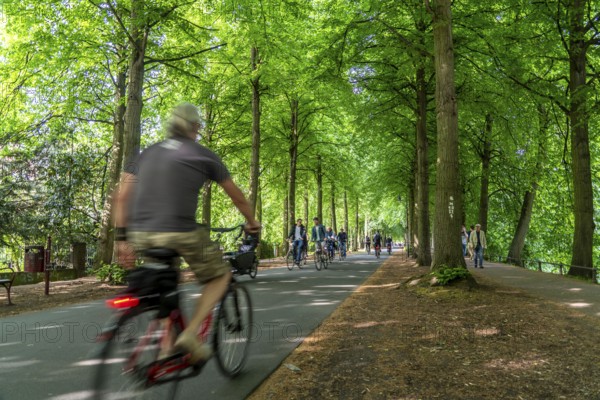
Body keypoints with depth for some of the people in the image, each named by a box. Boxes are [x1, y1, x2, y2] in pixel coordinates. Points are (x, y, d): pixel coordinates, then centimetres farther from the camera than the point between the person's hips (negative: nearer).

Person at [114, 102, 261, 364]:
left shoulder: (147, 153, 20)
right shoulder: (203, 155, 9)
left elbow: (121, 196, 11)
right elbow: (237, 197, 17)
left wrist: (122, 238, 14)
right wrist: (252, 222, 33)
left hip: (141, 234, 6)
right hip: (180, 233, -5)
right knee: (220, 276, 16)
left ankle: (166, 348, 22)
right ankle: (190, 334, 2)